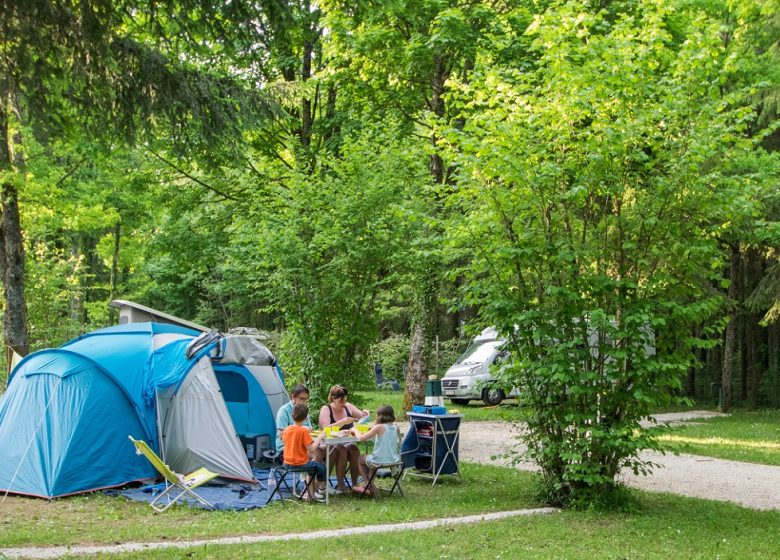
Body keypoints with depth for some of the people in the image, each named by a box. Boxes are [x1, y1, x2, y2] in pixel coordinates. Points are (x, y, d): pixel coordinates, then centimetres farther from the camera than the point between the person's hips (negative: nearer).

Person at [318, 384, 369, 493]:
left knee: (354, 449, -28)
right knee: (341, 450, -33)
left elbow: (361, 418, 19)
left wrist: (364, 414, -5)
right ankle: (340, 484, -27)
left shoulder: (348, 407, 9)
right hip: (330, 445, -4)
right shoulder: (325, 409, -4)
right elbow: (326, 429, -18)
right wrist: (343, 422, -25)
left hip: (346, 444, 4)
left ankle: (355, 483, -23)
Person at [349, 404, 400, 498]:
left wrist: (355, 430, 1)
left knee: (360, 459, 24)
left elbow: (361, 438, -17)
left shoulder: (379, 427, -17)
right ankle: (370, 486, 37)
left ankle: (371, 487, 24)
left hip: (380, 461, -6)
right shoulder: (395, 427, 0)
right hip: (394, 459, 6)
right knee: (370, 459, 35)